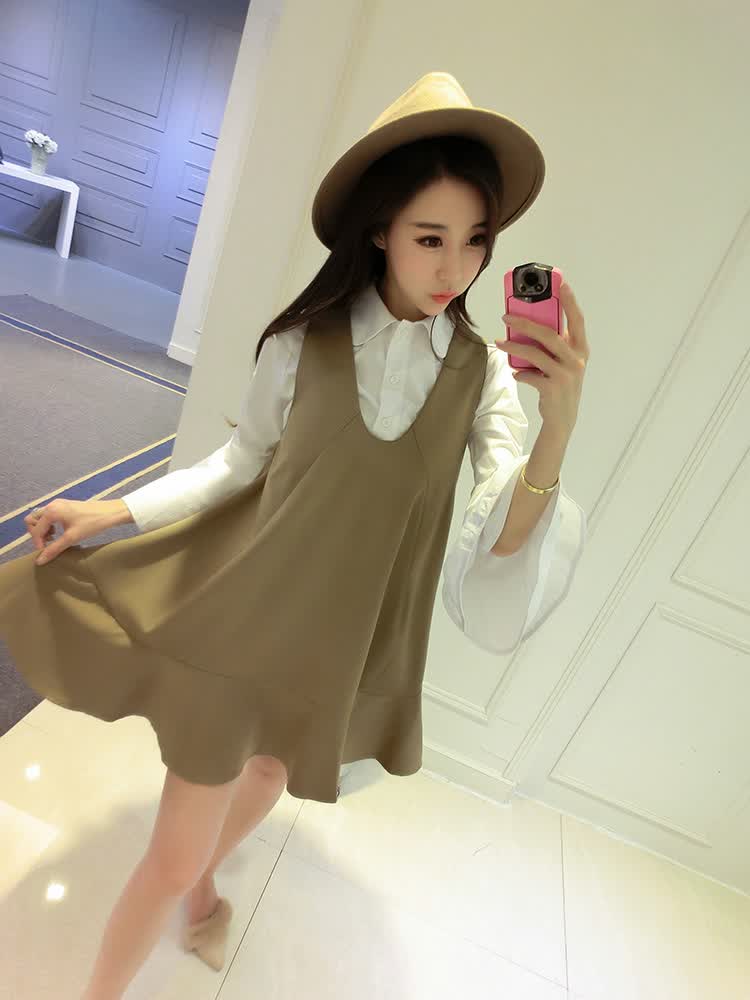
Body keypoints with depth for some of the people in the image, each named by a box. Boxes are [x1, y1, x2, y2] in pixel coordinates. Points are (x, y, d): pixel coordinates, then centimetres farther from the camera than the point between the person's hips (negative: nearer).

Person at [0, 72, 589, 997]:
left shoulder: (485, 372, -10)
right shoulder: (303, 343, -14)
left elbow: (503, 540, -18)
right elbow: (244, 462, 1)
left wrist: (557, 428, -35)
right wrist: (116, 510, -3)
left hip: (354, 640, 3)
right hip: (253, 618, -2)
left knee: (268, 775, 31)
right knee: (172, 859, 9)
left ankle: (204, 882, 66)